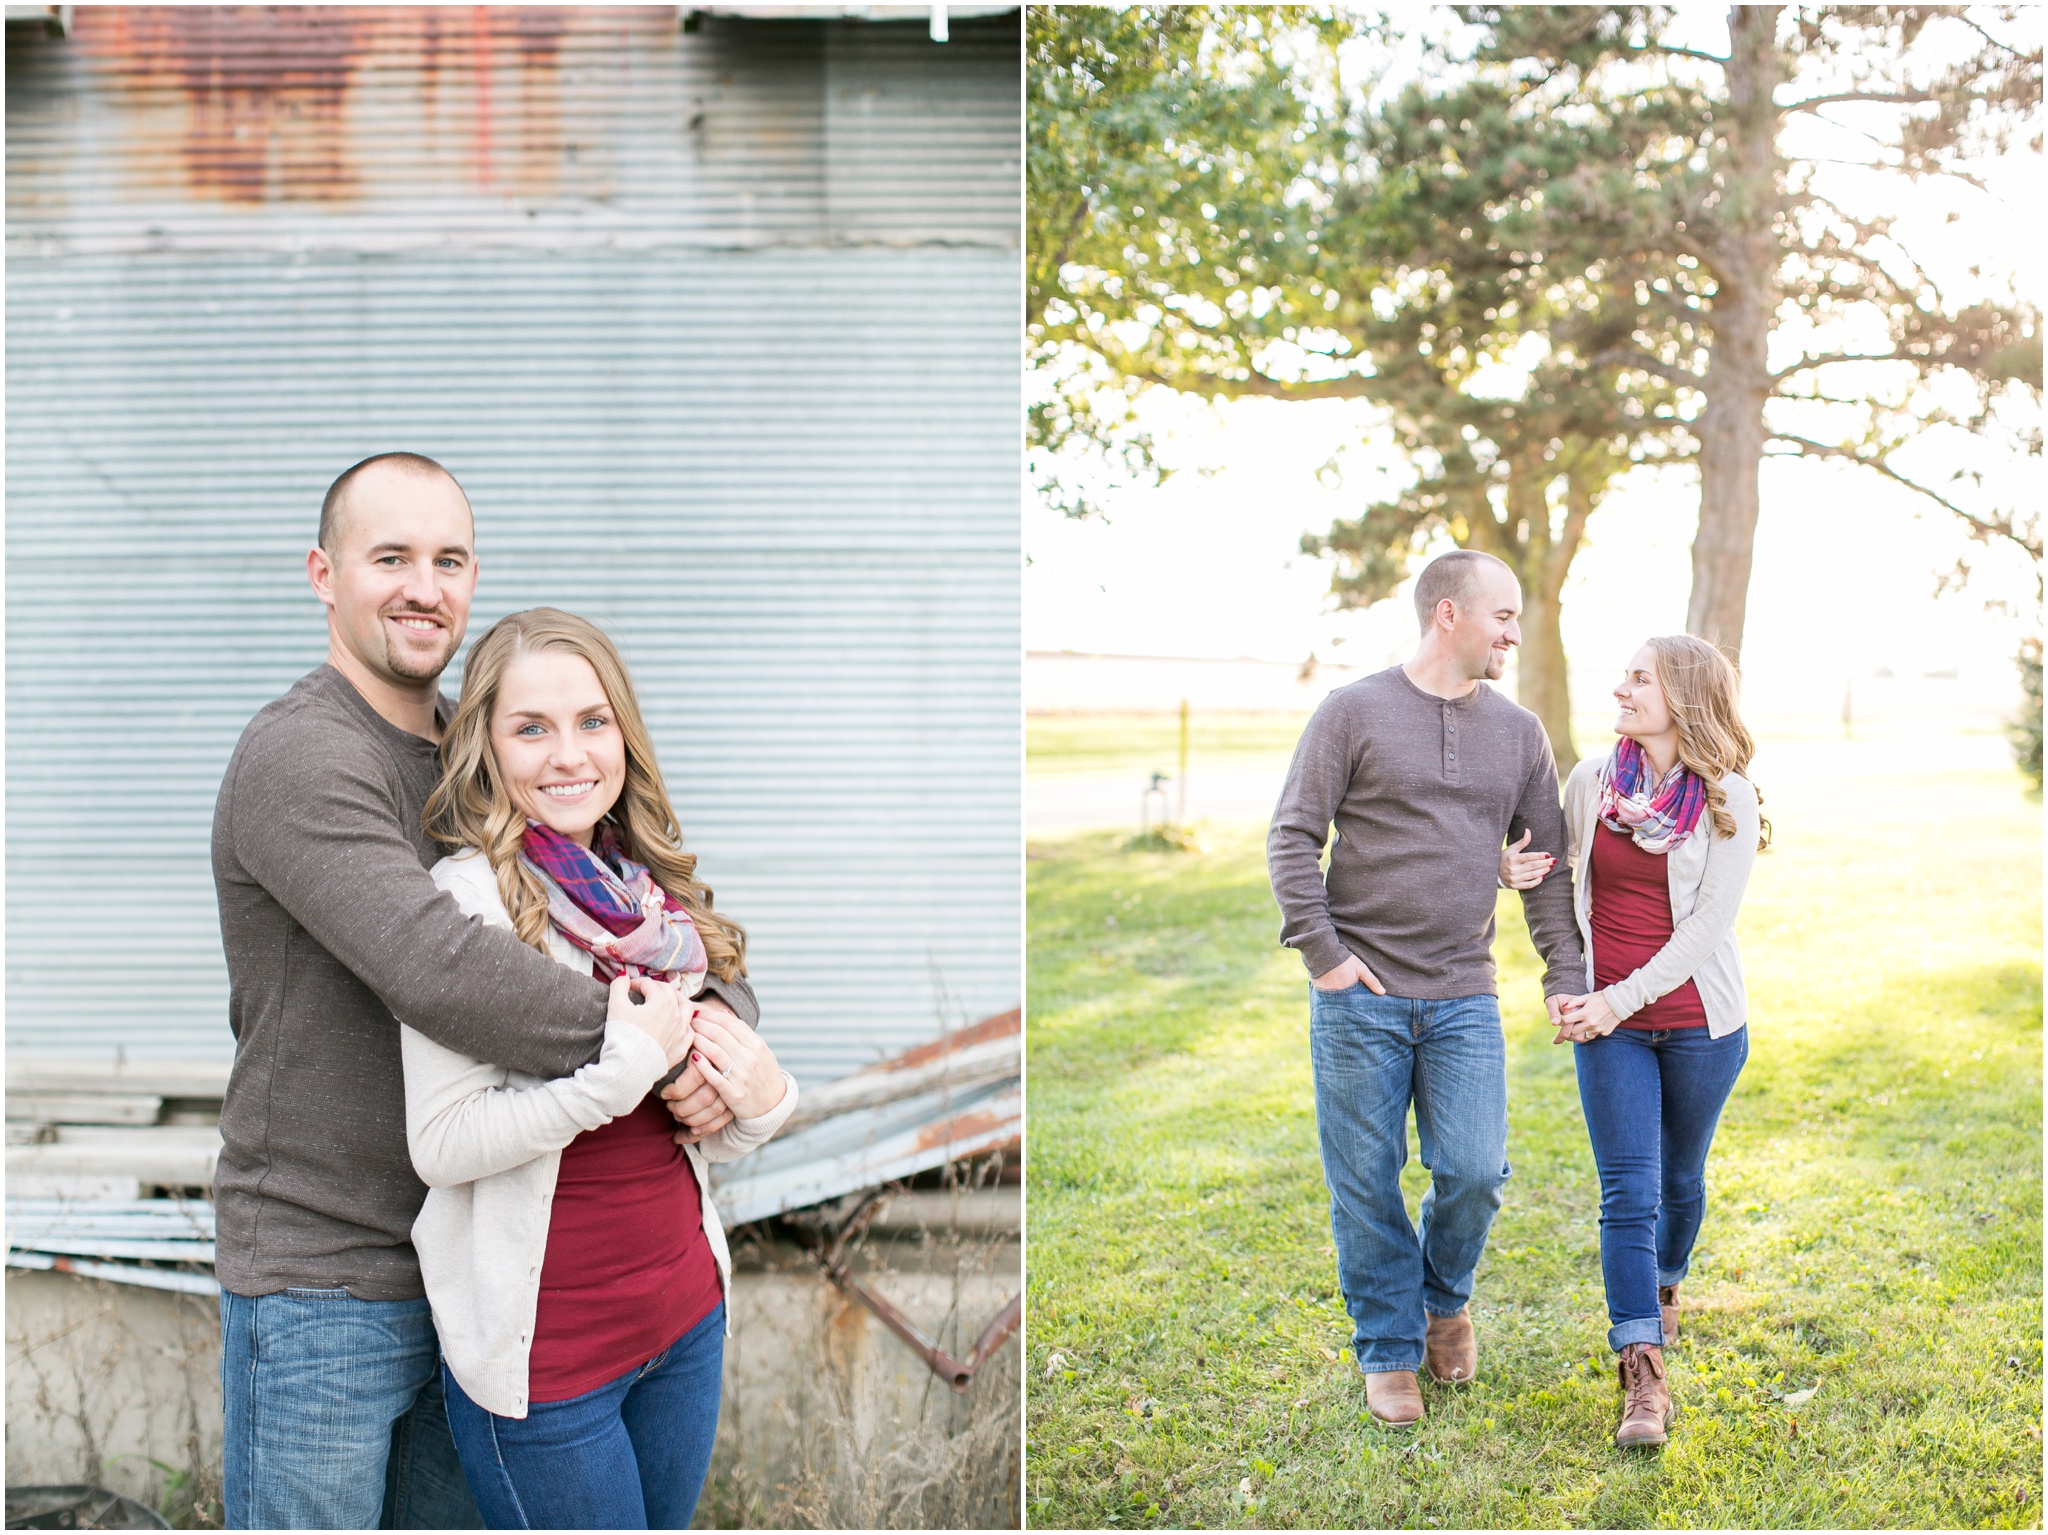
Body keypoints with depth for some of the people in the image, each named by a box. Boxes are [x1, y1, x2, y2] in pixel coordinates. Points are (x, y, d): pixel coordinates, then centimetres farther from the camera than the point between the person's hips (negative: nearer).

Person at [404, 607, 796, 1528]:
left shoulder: (654, 898, 5)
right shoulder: (470, 896, -14)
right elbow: (441, 1143, -21)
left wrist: (758, 1104, -7)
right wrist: (630, 1057, -24)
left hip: (684, 1313, 6)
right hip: (543, 1346, -6)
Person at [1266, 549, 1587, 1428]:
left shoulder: (1518, 732, 11)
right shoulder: (1354, 713, -2)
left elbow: (1548, 865, 13)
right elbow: (1293, 837, -4)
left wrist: (1564, 975, 6)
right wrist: (1322, 953, -10)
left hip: (1464, 1001, 3)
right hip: (1360, 996, -3)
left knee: (1475, 1172, -4)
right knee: (1367, 1186, 3)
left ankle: (1445, 1299, 27)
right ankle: (1389, 1352, 21)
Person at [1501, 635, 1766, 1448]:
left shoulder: (1730, 802, -9)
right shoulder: (1591, 780, -1)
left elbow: (1705, 927, -12)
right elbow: (1554, 869, 15)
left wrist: (1622, 999, -16)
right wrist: (1512, 870, -7)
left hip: (1698, 1021, -1)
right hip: (1607, 1021, 1)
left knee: (1679, 1178, 16)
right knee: (1628, 1191, -6)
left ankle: (1663, 1285, 45)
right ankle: (1643, 1378, -7)